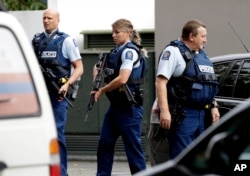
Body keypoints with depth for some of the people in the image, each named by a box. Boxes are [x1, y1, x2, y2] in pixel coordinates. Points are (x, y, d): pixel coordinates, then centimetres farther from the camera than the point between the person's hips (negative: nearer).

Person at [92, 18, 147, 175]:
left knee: (133, 146, -4)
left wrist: (101, 91, -12)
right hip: (116, 104, 9)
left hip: (129, 106, -9)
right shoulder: (117, 51, 13)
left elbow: (122, 79, -24)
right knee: (105, 144, 8)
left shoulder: (129, 51, -13)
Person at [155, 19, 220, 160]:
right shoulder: (174, 52, -8)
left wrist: (214, 106, 18)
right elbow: (161, 82, -16)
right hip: (182, 115, -9)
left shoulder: (202, 55, 19)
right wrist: (164, 111, -24)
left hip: (201, 115, 9)